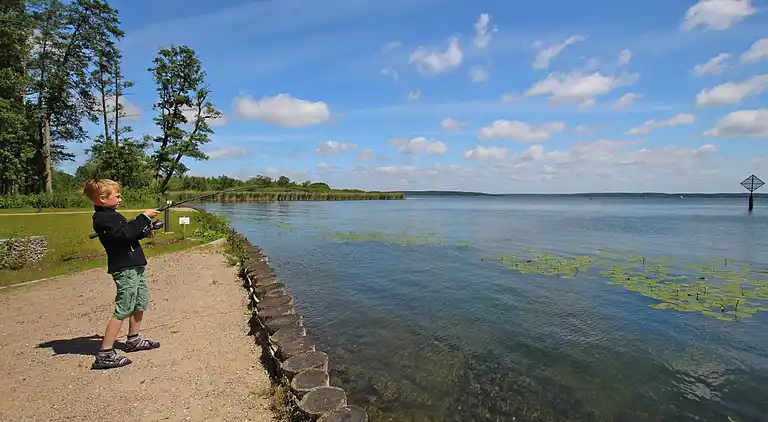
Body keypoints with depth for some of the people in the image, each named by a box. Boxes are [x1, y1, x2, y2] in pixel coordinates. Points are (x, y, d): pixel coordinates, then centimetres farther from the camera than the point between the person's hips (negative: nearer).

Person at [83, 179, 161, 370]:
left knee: (140, 304, 17)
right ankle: (105, 354, -1)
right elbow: (126, 233, -27)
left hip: (135, 266, 10)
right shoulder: (102, 218, -14)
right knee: (123, 310, -8)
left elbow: (131, 233, 22)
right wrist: (144, 217, -20)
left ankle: (133, 340, 31)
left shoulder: (111, 215, 18)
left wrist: (145, 229, 3)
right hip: (124, 269, -10)